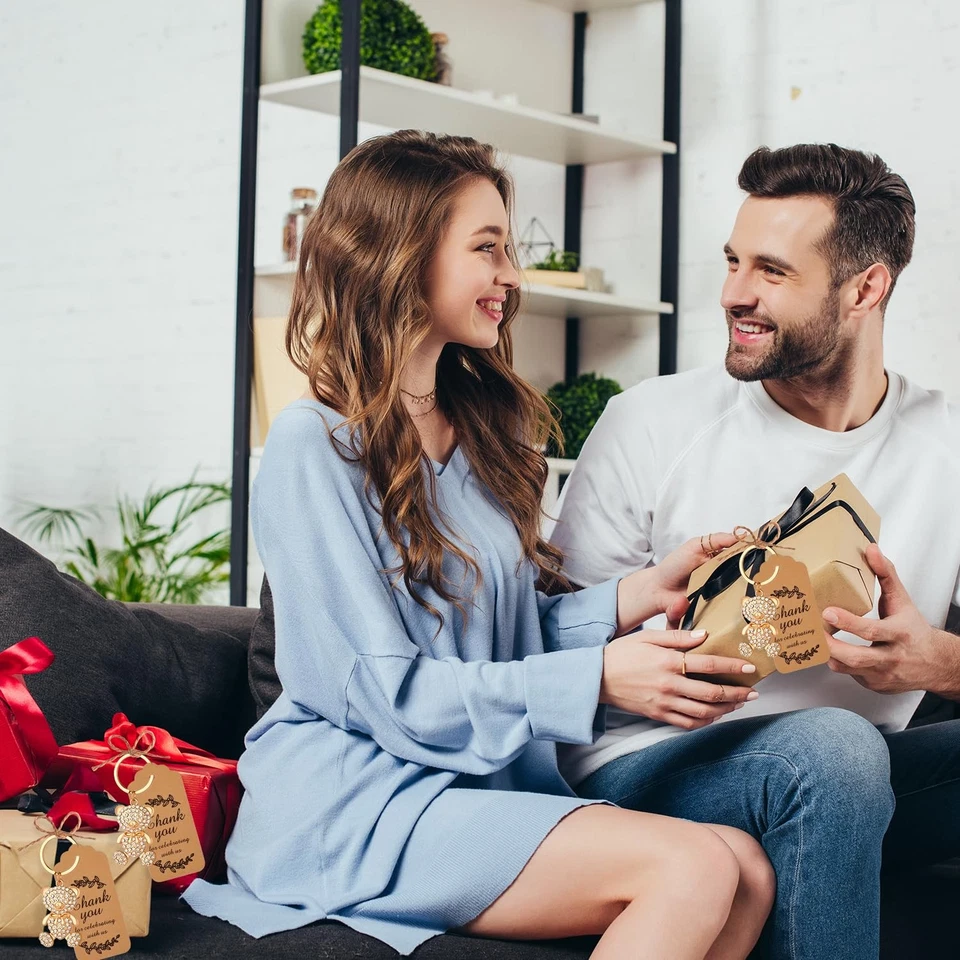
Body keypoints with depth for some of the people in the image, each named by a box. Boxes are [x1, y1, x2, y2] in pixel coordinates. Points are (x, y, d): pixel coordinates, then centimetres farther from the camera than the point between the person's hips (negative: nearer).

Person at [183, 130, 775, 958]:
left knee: (747, 873, -17)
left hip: (486, 783, 7)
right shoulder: (315, 447, -10)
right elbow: (381, 690, -14)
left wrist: (638, 596, -2)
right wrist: (598, 678, -19)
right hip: (354, 804, -7)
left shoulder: (485, 426, 14)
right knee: (693, 867, -25)